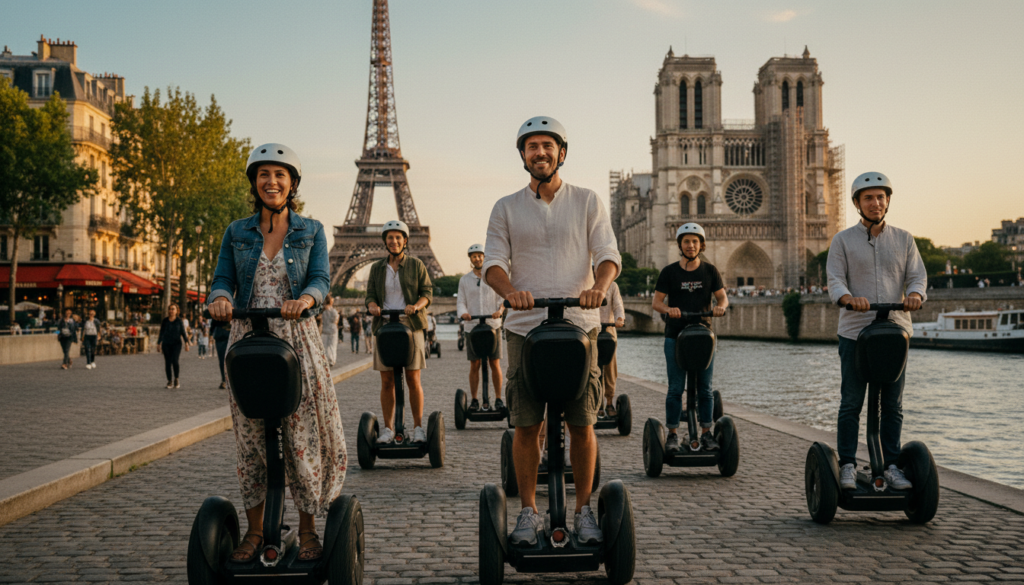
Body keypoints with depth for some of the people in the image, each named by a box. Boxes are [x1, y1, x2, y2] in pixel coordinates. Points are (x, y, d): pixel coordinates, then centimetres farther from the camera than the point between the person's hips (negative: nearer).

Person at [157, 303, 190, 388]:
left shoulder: (180, 321, 0)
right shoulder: (164, 321, 3)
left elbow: (183, 332, 0)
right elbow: (161, 333, 8)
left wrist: (186, 343, -8)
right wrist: (158, 344, 6)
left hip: (177, 343, -2)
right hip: (166, 344, 2)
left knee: (175, 361, -18)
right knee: (168, 362, -2)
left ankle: (176, 379, 0)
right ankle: (170, 381, 8)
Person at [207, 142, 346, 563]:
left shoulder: (311, 232, 6)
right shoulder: (237, 233, 10)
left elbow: (321, 279, -6)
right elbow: (222, 280, 4)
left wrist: (305, 299, -29)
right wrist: (220, 299, -21)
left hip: (297, 340, -1)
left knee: (304, 437, -2)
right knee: (250, 440, 4)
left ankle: (308, 531, 11)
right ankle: (255, 530, 18)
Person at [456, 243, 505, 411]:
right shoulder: (464, 280, 13)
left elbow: (503, 298, 4)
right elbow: (460, 302, 9)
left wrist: (500, 310, -17)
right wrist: (463, 313, -13)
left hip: (493, 326, -1)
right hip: (472, 327, 1)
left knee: (495, 364, -1)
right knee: (474, 365, 1)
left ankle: (498, 399, 6)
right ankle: (474, 400, 8)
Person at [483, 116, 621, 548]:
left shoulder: (587, 202, 10)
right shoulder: (506, 208, 11)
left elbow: (608, 254, 2)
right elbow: (493, 261, 3)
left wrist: (599, 286, -21)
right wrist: (509, 290, -20)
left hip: (578, 323, 0)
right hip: (525, 326, 0)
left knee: (582, 424, 1)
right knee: (526, 425, 1)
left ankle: (584, 510, 15)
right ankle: (528, 512, 13)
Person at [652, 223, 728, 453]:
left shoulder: (710, 271, 7)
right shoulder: (669, 272, 3)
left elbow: (722, 296, 10)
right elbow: (656, 302, 1)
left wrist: (721, 306, -14)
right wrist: (668, 309, -21)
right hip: (675, 336, -1)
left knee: (705, 388, 3)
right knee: (675, 389, -2)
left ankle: (706, 433, 12)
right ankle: (672, 434, 5)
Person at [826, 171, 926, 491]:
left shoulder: (904, 239, 13)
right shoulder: (843, 240, 5)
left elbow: (917, 276, 5)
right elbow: (835, 281, -4)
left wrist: (914, 295, -18)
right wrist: (849, 298, -26)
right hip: (855, 332, -2)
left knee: (893, 404, 6)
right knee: (851, 403, 0)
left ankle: (891, 465, 15)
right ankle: (847, 465, 7)